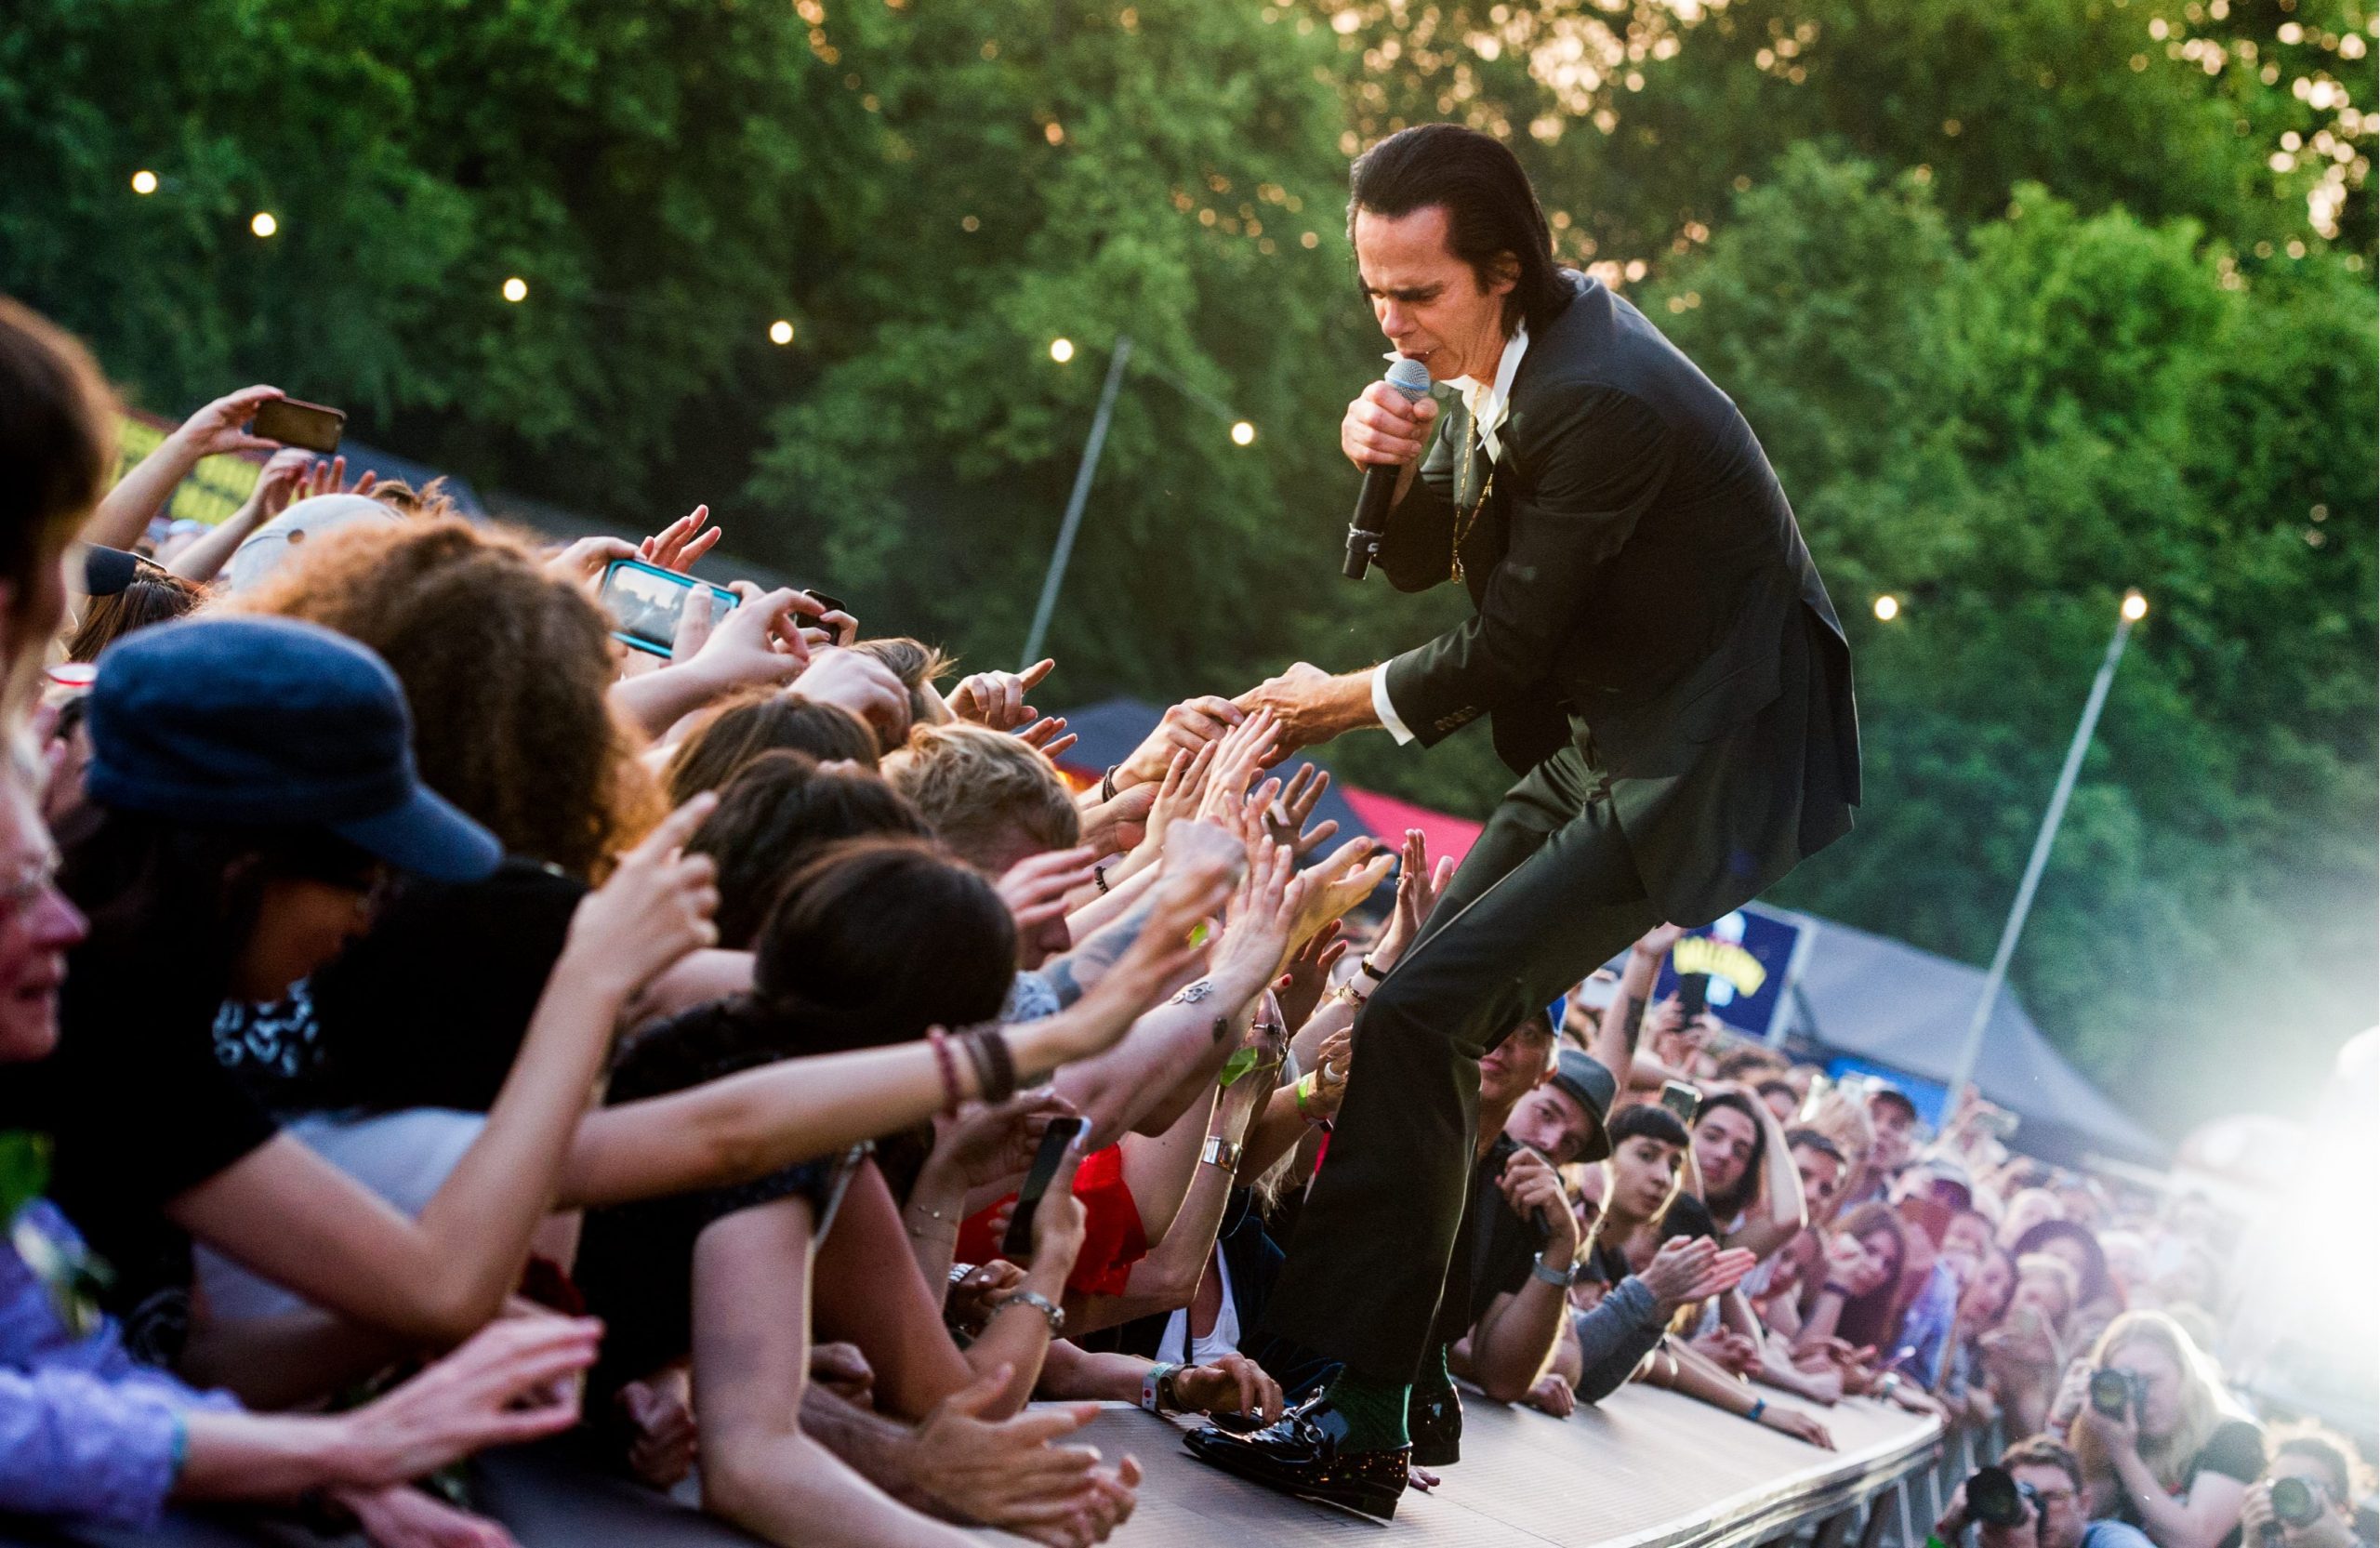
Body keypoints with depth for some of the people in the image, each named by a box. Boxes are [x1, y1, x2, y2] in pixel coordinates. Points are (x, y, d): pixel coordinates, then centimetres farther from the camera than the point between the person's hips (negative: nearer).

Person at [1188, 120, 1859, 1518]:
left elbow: (1507, 641, -19)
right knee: (1426, 1011, 9)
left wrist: (1362, 702, 0)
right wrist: (1397, 464, -10)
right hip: (1604, 740, 10)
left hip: (1703, 768, -10)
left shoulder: (1599, 400, -26)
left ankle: (1357, 1423, -13)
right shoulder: (1501, 351, 4)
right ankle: (1381, 1380, 18)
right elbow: (1424, 562, 13)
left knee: (1417, 1021, -18)